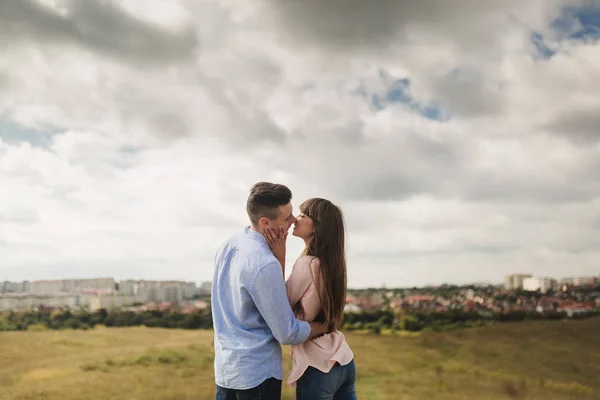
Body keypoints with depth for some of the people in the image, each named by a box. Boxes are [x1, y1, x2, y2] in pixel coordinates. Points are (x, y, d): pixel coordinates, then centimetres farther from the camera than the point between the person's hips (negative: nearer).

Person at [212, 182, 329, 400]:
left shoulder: (227, 245, 2)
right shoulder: (265, 264, -24)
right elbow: (288, 334, -17)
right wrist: (326, 325, 1)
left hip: (224, 366, 8)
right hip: (257, 372, -8)